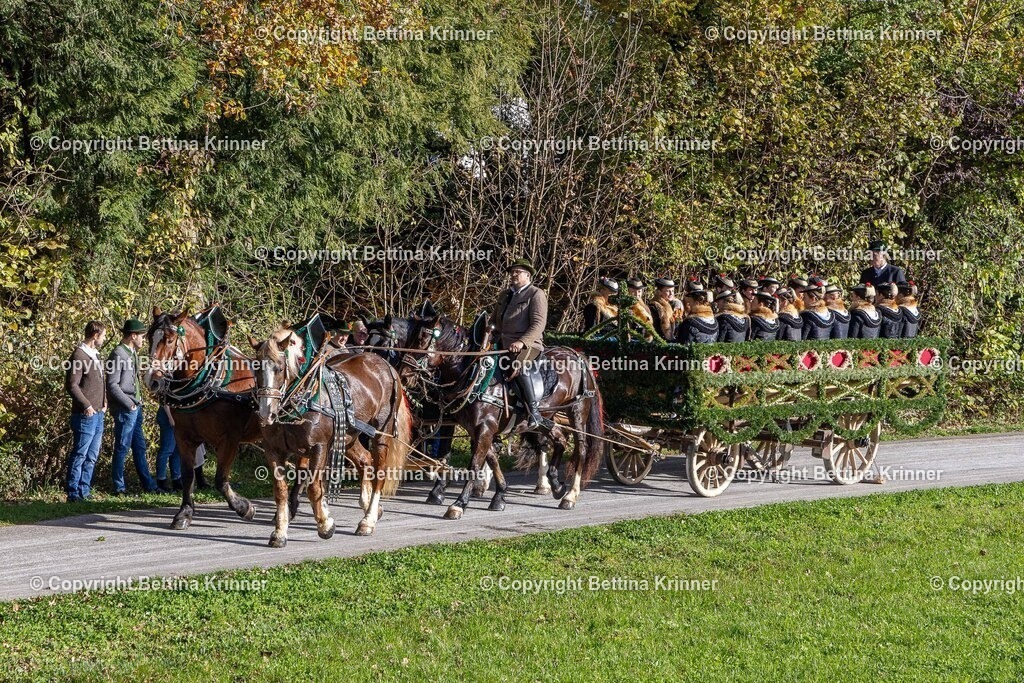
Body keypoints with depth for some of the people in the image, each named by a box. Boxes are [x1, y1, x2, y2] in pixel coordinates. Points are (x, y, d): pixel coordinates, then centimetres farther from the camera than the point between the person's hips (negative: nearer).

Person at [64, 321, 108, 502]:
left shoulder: (95, 355, 15)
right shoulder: (79, 356, -13)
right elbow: (72, 385, -18)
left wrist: (104, 402, 13)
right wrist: (86, 405, -20)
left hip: (98, 414, 9)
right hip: (85, 416, -9)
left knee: (92, 456, 12)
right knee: (79, 455, -5)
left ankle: (84, 491, 18)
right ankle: (73, 493, -2)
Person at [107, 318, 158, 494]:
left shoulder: (133, 353, 13)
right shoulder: (118, 354, -15)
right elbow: (112, 385, -18)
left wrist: (138, 400, 11)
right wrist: (129, 404, -17)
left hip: (135, 408, 9)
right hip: (124, 410, -9)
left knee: (140, 447, 13)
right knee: (122, 448, -1)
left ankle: (148, 485, 19)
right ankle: (119, 487, 6)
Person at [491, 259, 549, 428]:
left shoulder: (536, 294, -2)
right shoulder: (505, 296, 23)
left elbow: (538, 324, -12)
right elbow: (494, 321, 31)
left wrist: (521, 342, -26)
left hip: (528, 344, -9)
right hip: (503, 344, 9)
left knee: (517, 365, -37)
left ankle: (533, 410, -37)